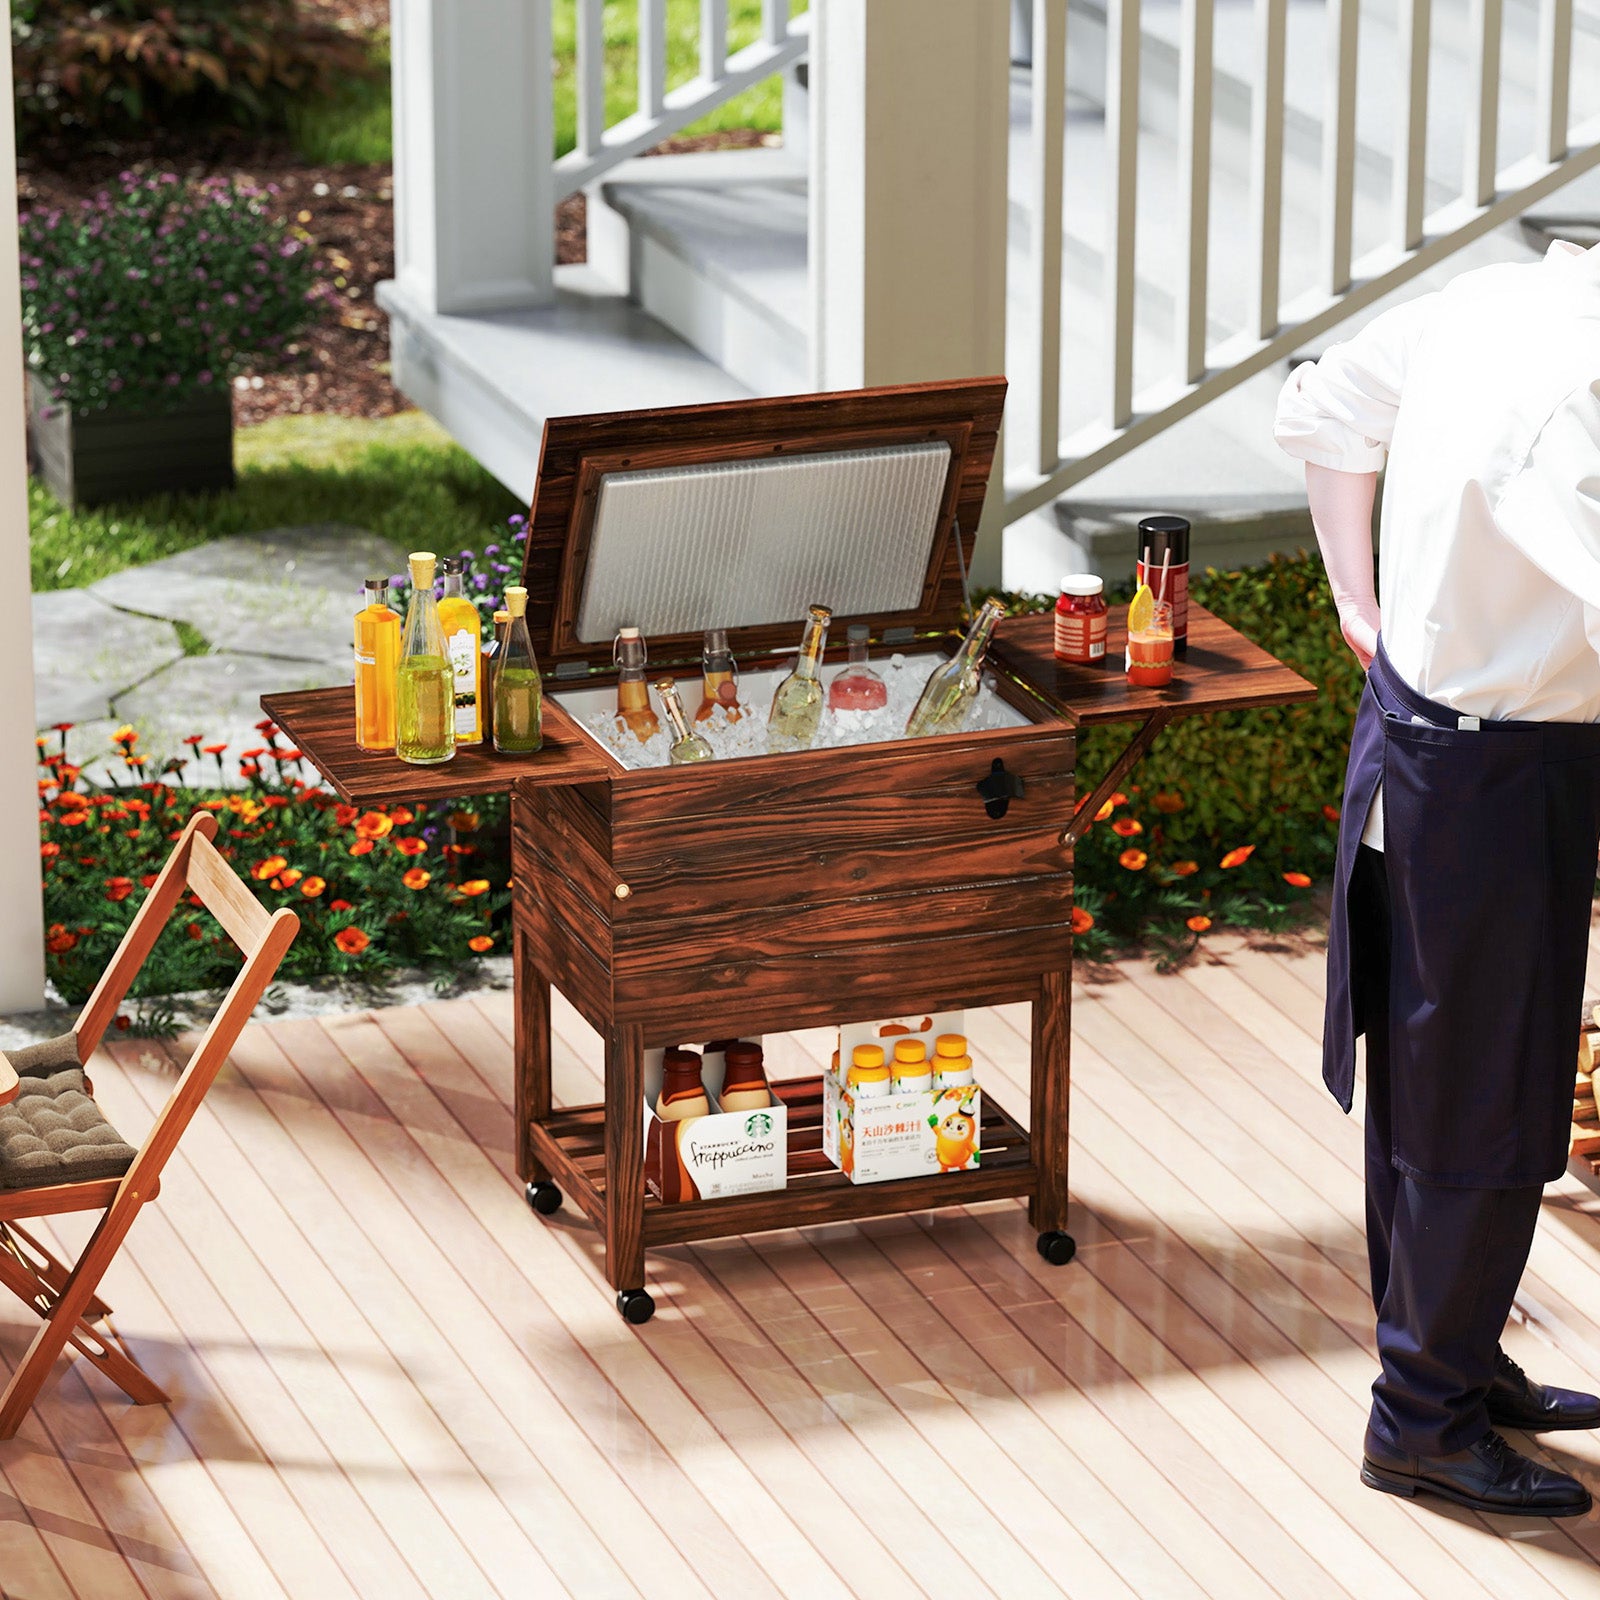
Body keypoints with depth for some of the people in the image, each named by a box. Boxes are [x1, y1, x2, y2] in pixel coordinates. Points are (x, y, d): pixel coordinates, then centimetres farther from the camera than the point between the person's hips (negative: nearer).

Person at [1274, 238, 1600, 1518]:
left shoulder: (1483, 301, -2)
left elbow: (1323, 414, 15)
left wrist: (1359, 601, 21)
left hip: (1410, 716, 9)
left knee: (1422, 1073, 21)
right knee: (1488, 1108, 5)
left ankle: (1451, 1364, 38)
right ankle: (1425, 1421, 18)